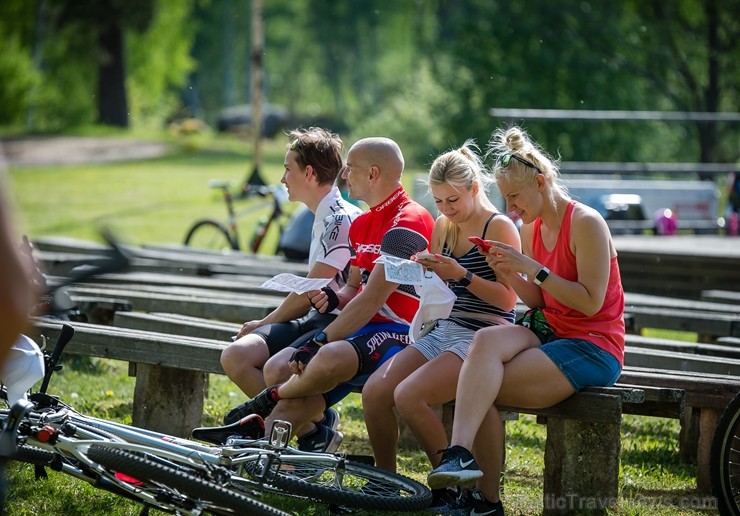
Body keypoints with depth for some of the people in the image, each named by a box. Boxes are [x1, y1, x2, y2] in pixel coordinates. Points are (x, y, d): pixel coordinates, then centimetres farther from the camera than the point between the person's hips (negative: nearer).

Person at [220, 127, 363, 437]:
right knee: (235, 357, -13)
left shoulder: (341, 220, -13)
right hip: (315, 320, 10)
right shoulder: (324, 218, 19)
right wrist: (266, 325, 12)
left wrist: (262, 325, 2)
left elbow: (307, 295, -12)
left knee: (277, 370, -35)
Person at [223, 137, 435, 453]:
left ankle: (270, 400, -11)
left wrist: (320, 343, -19)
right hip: (366, 328, 9)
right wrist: (334, 298, -1)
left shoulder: (407, 223, -14)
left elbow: (372, 299, -19)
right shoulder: (363, 225, 18)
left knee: (330, 359, -35)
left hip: (400, 334, -9)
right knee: (280, 367, -11)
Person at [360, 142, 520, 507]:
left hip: (481, 338, -7)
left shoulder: (499, 227, -7)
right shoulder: (443, 227, 14)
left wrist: (462, 275, -22)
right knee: (373, 392, -14)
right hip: (442, 331, 7)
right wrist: (424, 271, 0)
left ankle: (451, 484, -13)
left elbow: (507, 299, -12)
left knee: (408, 396, -28)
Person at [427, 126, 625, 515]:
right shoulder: (531, 227, 12)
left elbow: (590, 303, -18)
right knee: (486, 340, -26)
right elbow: (539, 302, 13)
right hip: (549, 333, 7)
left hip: (593, 348, -7)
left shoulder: (586, 223, -12)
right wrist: (509, 275, -6)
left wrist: (533, 268, -19)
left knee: (480, 389, -24)